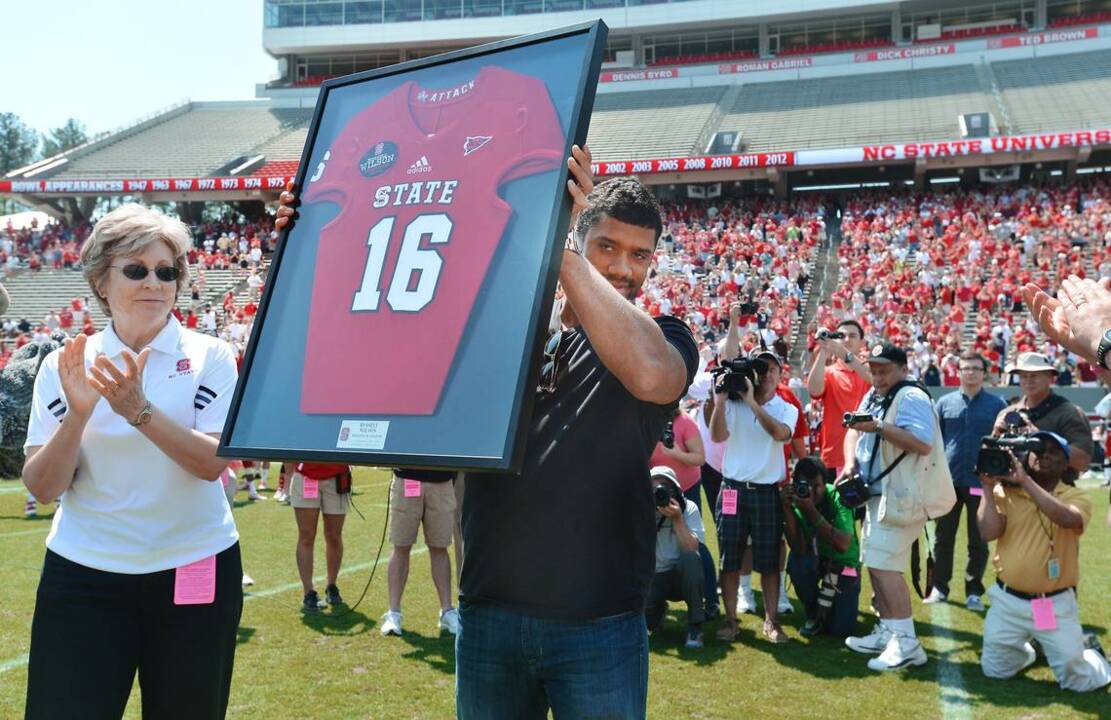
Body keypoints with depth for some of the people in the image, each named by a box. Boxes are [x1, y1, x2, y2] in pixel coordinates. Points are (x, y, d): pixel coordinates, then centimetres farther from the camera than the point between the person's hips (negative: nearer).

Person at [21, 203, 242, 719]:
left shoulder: (209, 356, -3)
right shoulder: (65, 364, 1)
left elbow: (212, 463, -14)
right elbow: (43, 488, -3)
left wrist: (139, 410, -26)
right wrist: (77, 414, -19)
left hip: (195, 568, 0)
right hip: (84, 573, 1)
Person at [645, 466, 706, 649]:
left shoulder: (688, 508, -9)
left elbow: (691, 549, -21)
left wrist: (677, 518, -27)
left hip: (682, 576, -1)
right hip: (652, 578, 1)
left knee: (690, 558, -36)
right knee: (644, 620, -27)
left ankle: (695, 627, -20)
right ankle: (659, 609, 16)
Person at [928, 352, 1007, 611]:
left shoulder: (997, 405, 2)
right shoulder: (945, 403, 6)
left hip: (982, 482, -1)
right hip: (948, 480, 1)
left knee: (978, 541, 6)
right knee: (943, 537, 8)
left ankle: (974, 592, 17)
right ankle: (939, 587, 19)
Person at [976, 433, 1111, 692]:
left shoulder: (1076, 497, -3)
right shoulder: (1006, 492, -1)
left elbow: (1067, 519, -27)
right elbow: (989, 532, -13)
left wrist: (1025, 480, -28)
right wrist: (989, 487, -16)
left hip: (1056, 604, -2)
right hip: (1007, 601, 2)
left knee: (1079, 679, 1)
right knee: (995, 671, 13)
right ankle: (1024, 651, 45)